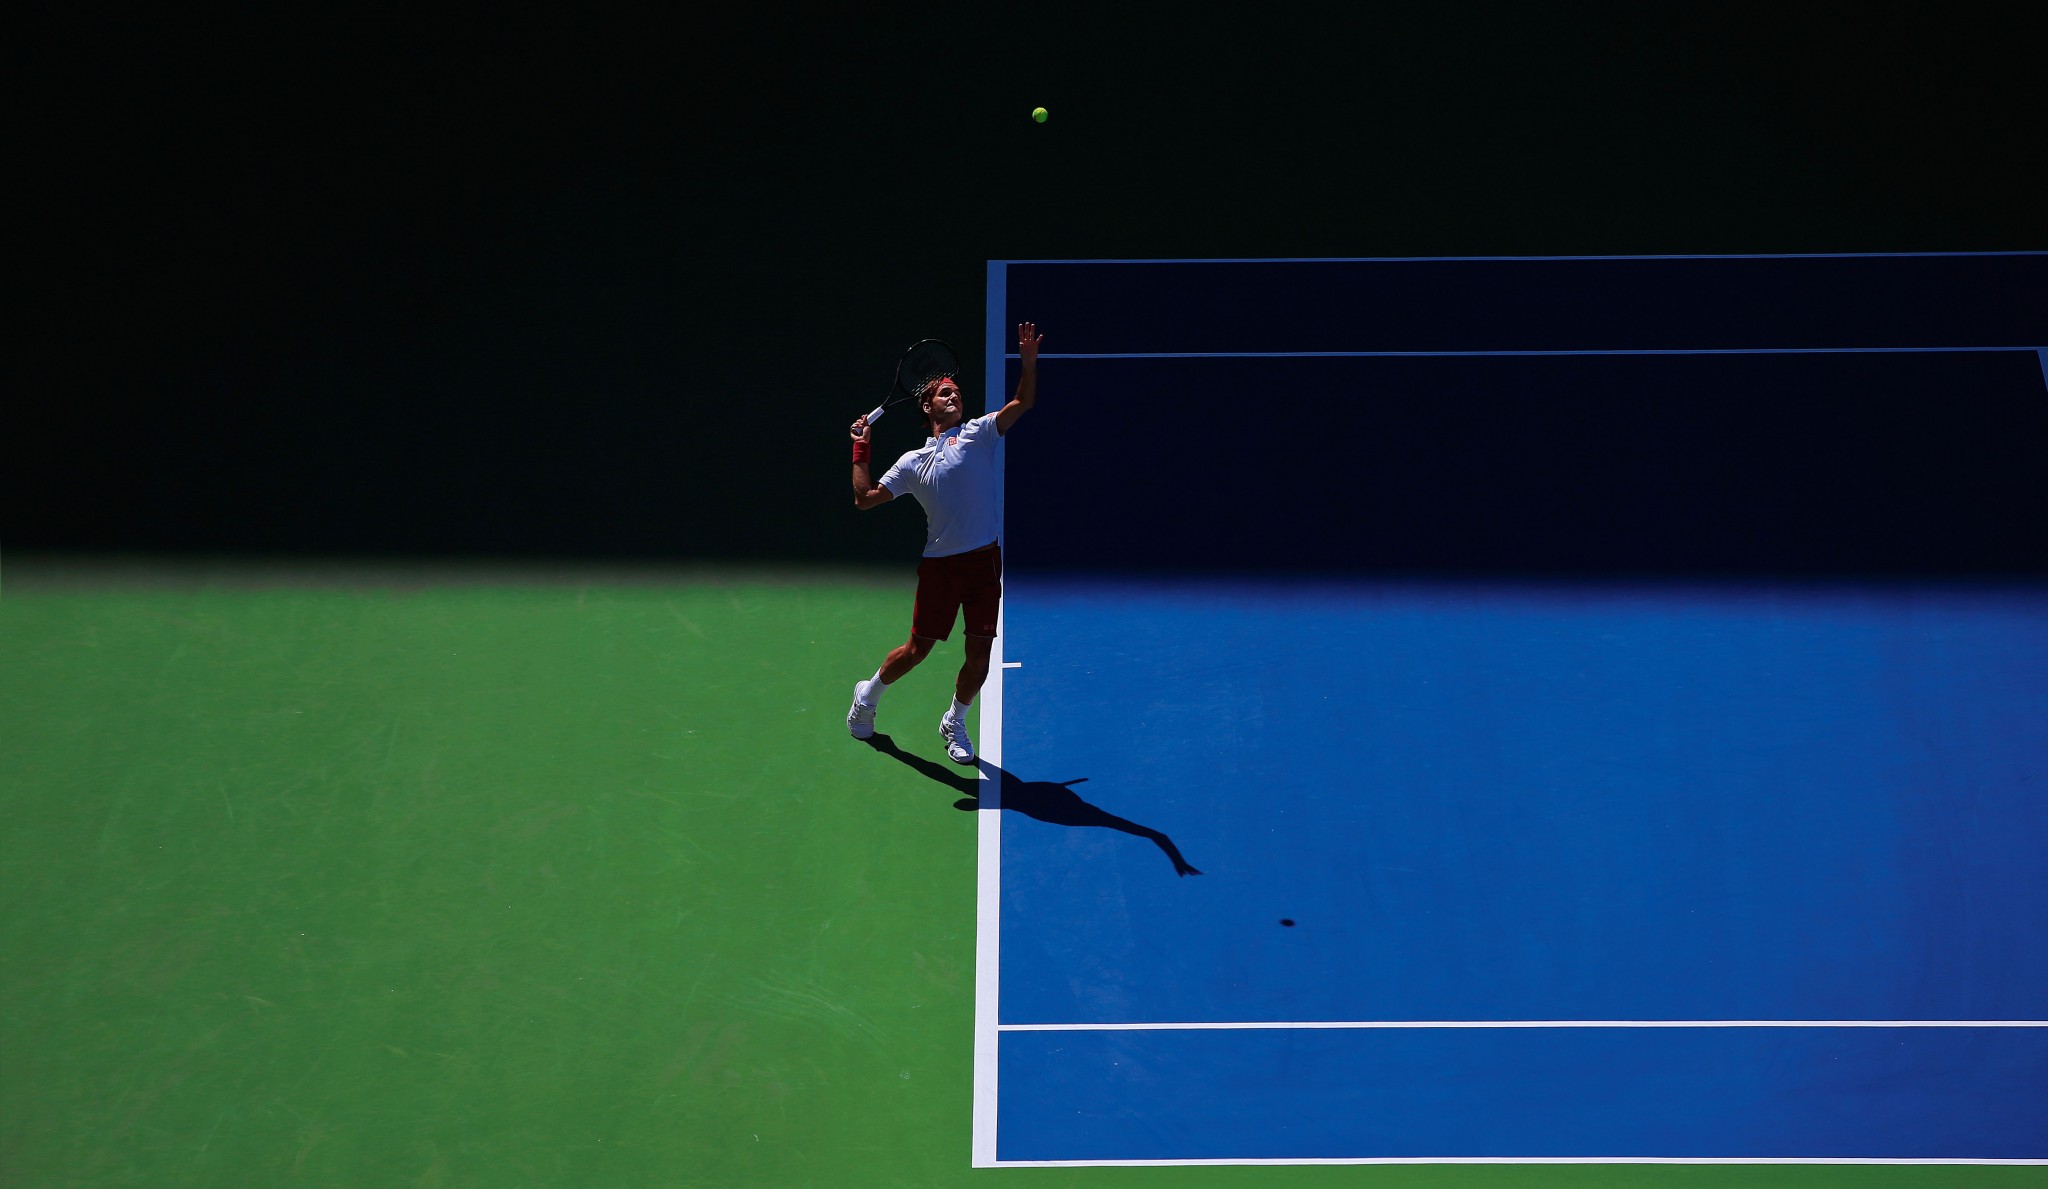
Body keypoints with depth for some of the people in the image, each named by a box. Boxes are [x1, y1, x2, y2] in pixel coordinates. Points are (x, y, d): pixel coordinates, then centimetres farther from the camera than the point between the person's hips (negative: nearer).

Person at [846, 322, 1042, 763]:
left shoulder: (979, 434, 8)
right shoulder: (913, 462, 11)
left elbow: (1023, 403, -4)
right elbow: (864, 498, 11)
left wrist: (1029, 360, -18)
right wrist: (860, 452, 7)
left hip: (984, 560, 0)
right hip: (939, 562, 0)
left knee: (979, 656, 2)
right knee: (917, 648, 6)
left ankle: (954, 724, 27)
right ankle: (867, 695, 34)